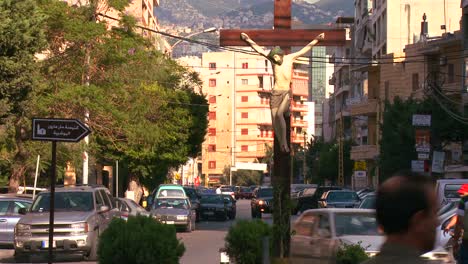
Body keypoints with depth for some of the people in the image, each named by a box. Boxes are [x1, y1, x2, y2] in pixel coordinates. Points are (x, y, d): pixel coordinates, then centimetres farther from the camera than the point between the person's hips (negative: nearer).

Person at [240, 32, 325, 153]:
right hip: (276, 92, 3)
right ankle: (281, 143, 7)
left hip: (287, 93, -3)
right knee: (274, 118, -4)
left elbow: (305, 49, 2)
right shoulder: (272, 60, 4)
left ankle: (284, 141, -18)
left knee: (279, 114, -24)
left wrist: (316, 39, -3)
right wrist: (248, 40, 4)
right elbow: (259, 49, 6)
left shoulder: (290, 58, 1)